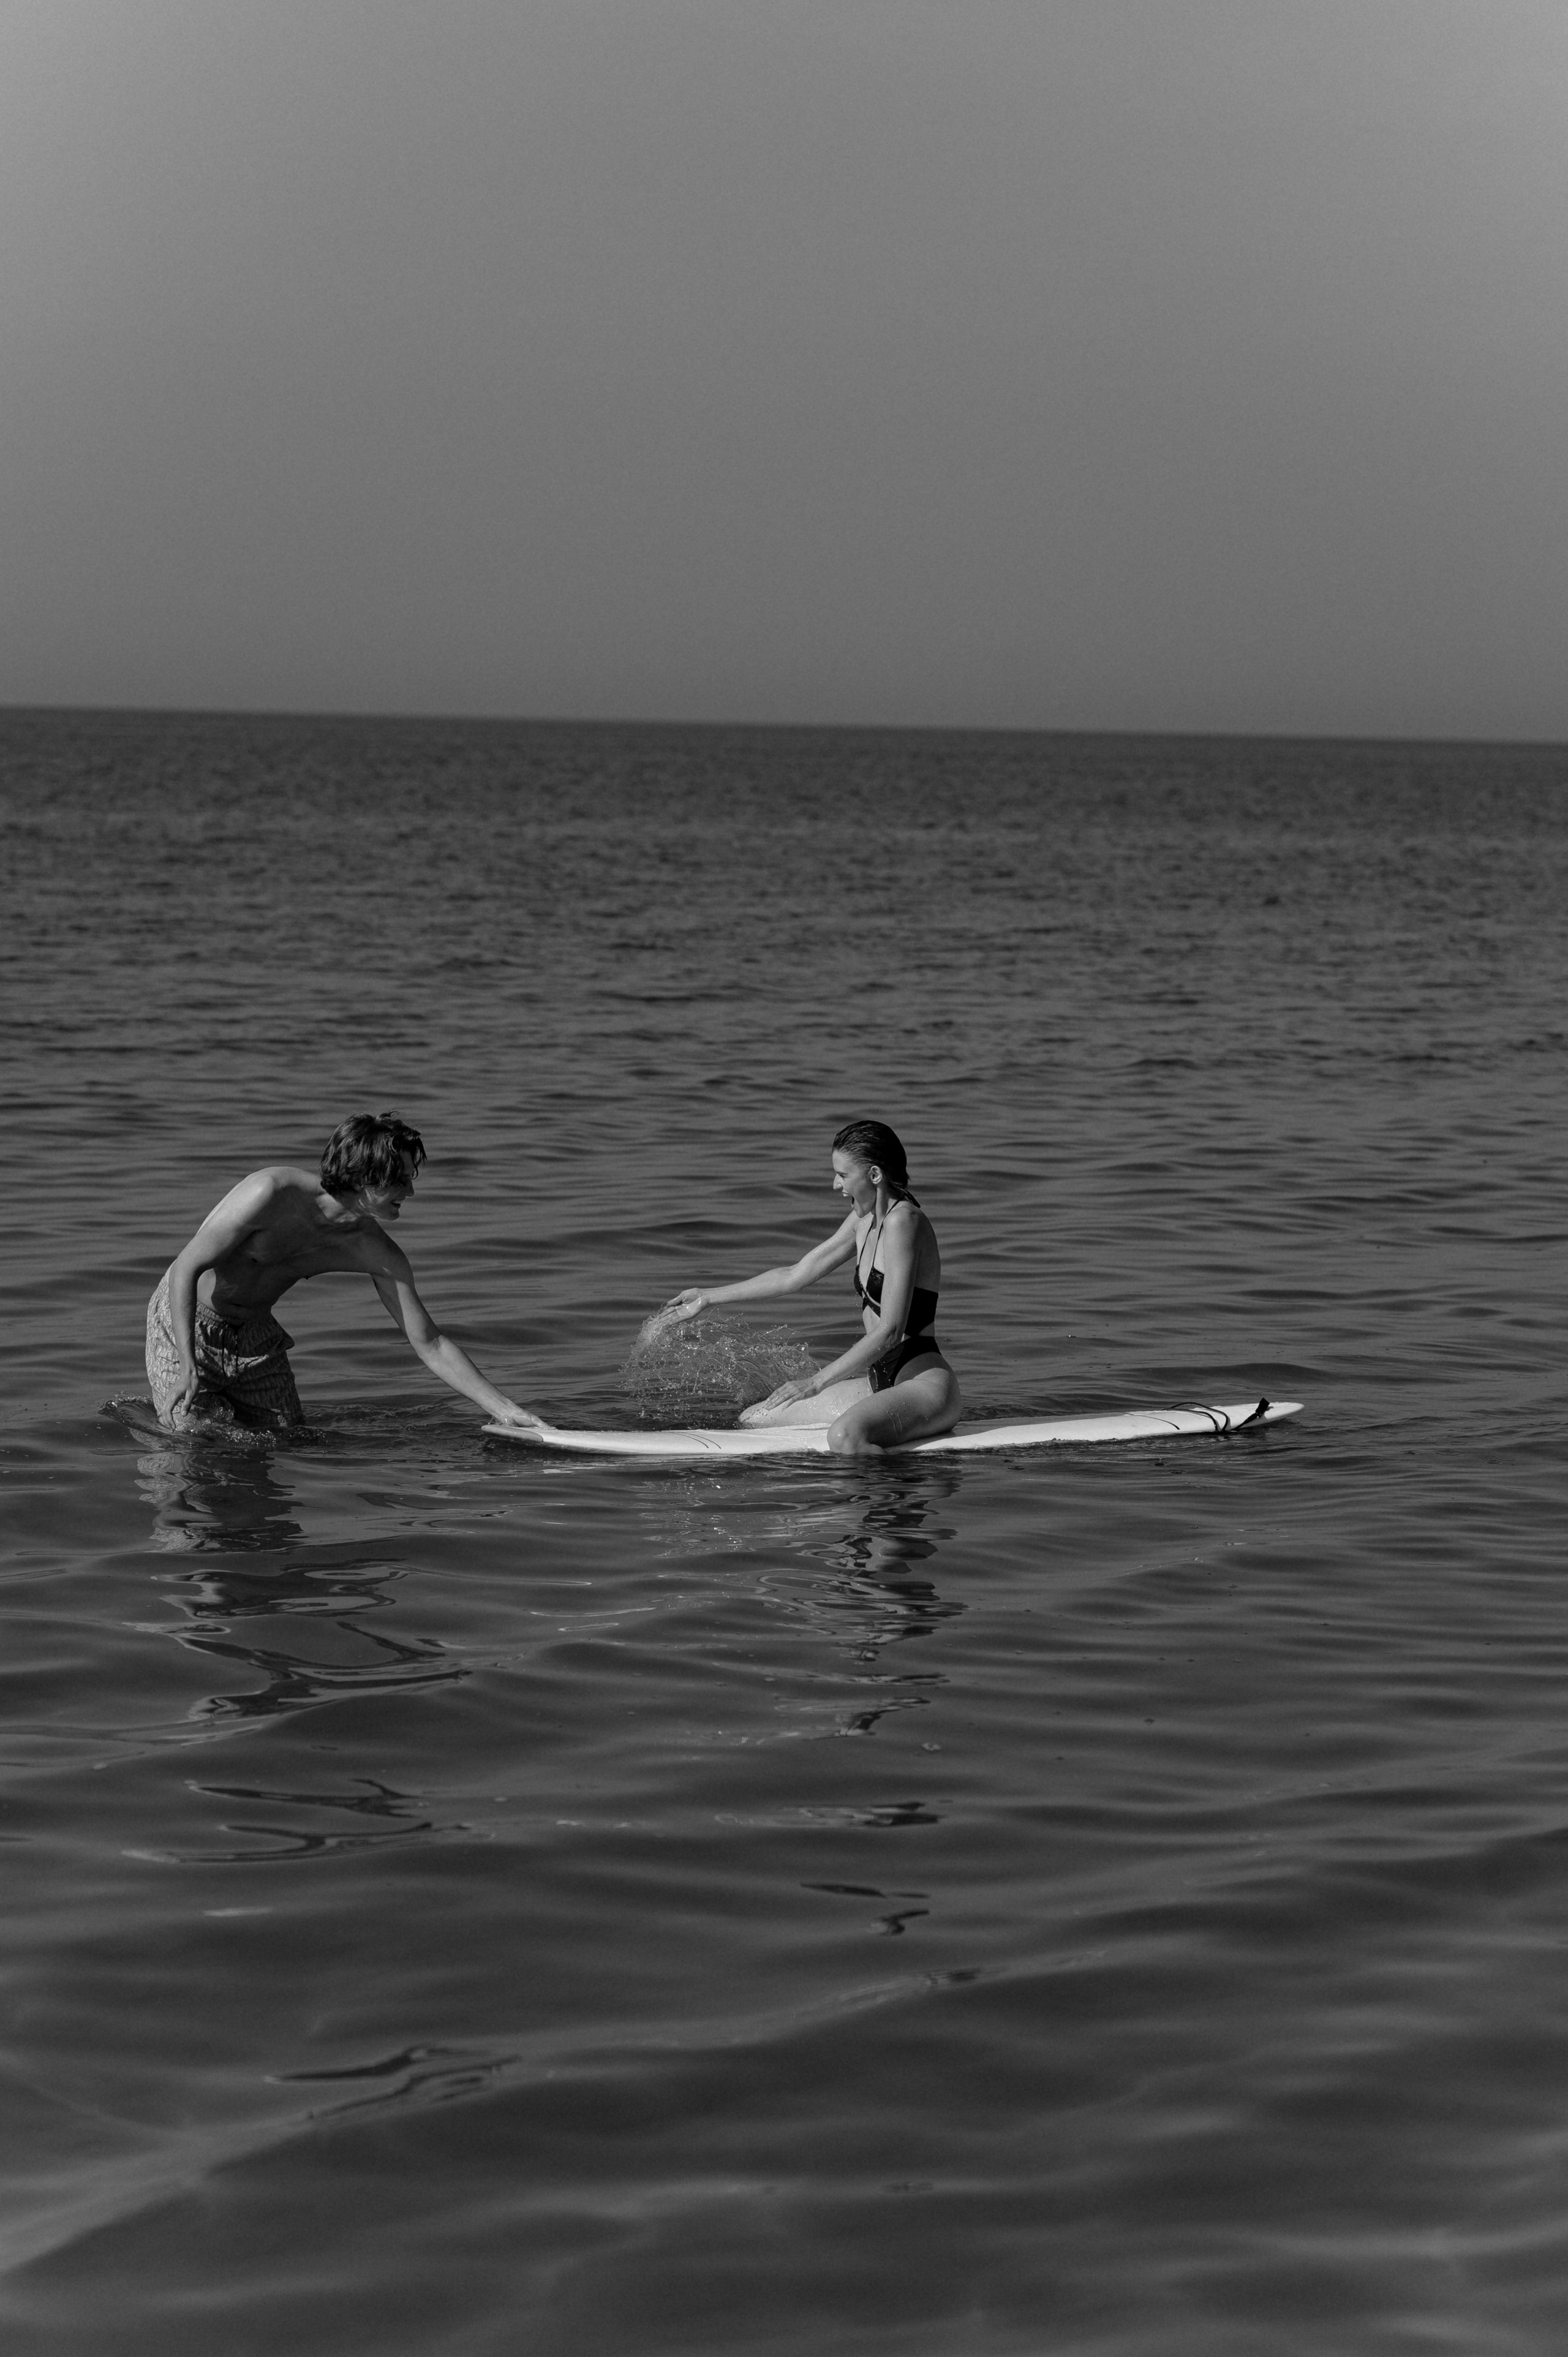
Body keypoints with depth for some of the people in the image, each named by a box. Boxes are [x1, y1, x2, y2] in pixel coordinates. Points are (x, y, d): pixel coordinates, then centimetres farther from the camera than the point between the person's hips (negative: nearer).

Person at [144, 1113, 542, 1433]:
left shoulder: (376, 1254, -15)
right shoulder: (271, 1194, -32)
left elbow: (431, 1345, -8)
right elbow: (187, 1268, -26)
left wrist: (506, 1409, -14)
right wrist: (186, 1365, -35)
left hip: (256, 1335, 6)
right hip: (183, 1323, -6)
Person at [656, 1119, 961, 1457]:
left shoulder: (903, 1221, -17)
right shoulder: (863, 1220, 12)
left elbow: (891, 1331, -22)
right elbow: (795, 1276, 22)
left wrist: (817, 1382, -22)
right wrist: (709, 1297, 25)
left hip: (925, 1384, -10)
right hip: (880, 1381, 10)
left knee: (845, 1436, -41)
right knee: (753, 1419, 10)